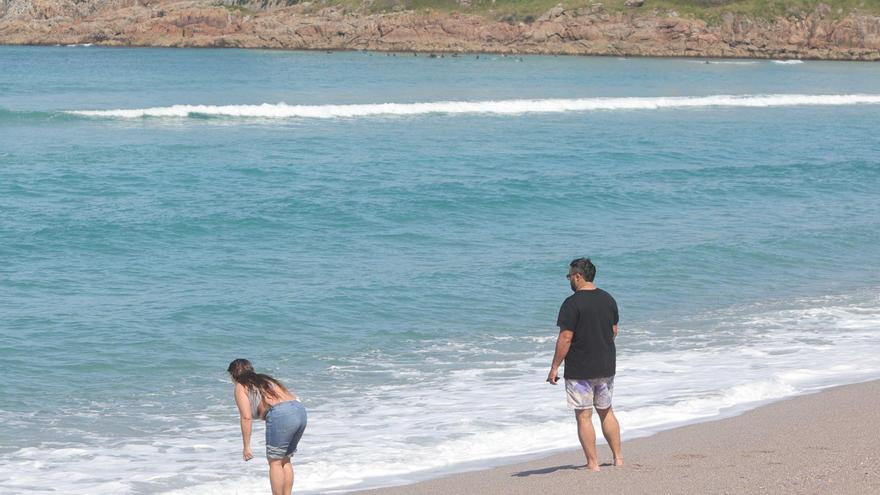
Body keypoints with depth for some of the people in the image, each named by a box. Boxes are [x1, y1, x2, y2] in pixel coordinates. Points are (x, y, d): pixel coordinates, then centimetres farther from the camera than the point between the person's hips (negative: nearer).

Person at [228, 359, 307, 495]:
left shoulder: (241, 387, 10)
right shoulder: (265, 379, 32)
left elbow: (246, 417, 0)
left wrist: (246, 446, 2)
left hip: (281, 416, -7)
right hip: (300, 411, 7)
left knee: (275, 462, 5)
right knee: (285, 460, 20)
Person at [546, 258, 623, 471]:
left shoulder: (572, 304, -16)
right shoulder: (608, 299, 5)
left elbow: (565, 338, -18)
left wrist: (554, 367, -12)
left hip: (580, 371, -7)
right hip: (606, 367, 7)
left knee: (584, 416, 1)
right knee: (606, 411, 19)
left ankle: (593, 463, 2)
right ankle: (618, 458, 20)